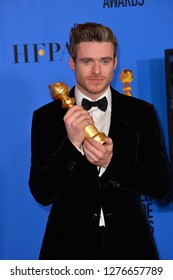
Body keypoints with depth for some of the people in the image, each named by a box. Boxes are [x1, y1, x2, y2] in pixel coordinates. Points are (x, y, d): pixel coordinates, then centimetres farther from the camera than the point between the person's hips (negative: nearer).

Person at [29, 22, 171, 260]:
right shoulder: (46, 117, -4)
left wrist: (111, 162, -20)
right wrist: (72, 145, -23)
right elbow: (41, 194, -9)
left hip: (129, 244, 1)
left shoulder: (142, 113, -2)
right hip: (69, 247, -1)